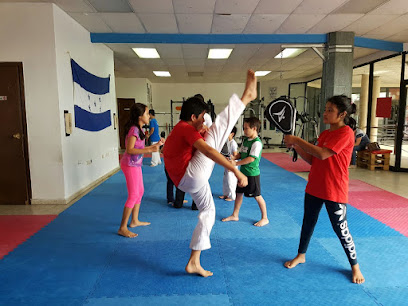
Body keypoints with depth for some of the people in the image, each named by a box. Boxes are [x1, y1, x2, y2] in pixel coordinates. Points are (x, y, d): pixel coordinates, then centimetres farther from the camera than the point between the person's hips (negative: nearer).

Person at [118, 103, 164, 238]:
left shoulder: (138, 129, 12)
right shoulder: (134, 129, -18)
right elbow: (130, 150, -25)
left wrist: (156, 144, 13)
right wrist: (150, 150, -29)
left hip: (136, 164, 10)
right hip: (130, 165, -10)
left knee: (140, 191, 17)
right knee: (133, 195, -8)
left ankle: (135, 221, 30)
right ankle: (122, 228, 0)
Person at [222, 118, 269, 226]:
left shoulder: (257, 143, -19)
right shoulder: (245, 140, 8)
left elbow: (251, 158, -26)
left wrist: (235, 163, -23)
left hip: (252, 173, -8)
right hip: (243, 172, 8)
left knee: (257, 196, 3)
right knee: (239, 193, 16)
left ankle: (265, 218, 20)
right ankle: (235, 215, 31)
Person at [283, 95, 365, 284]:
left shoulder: (346, 133, -16)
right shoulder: (324, 133, 10)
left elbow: (323, 154, -28)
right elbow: (312, 160, 8)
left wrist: (297, 140, -22)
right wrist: (295, 146, -4)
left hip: (334, 191, -7)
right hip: (314, 187, 8)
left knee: (341, 230, 5)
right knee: (308, 222, 18)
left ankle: (355, 266, 28)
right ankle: (301, 255, 37)